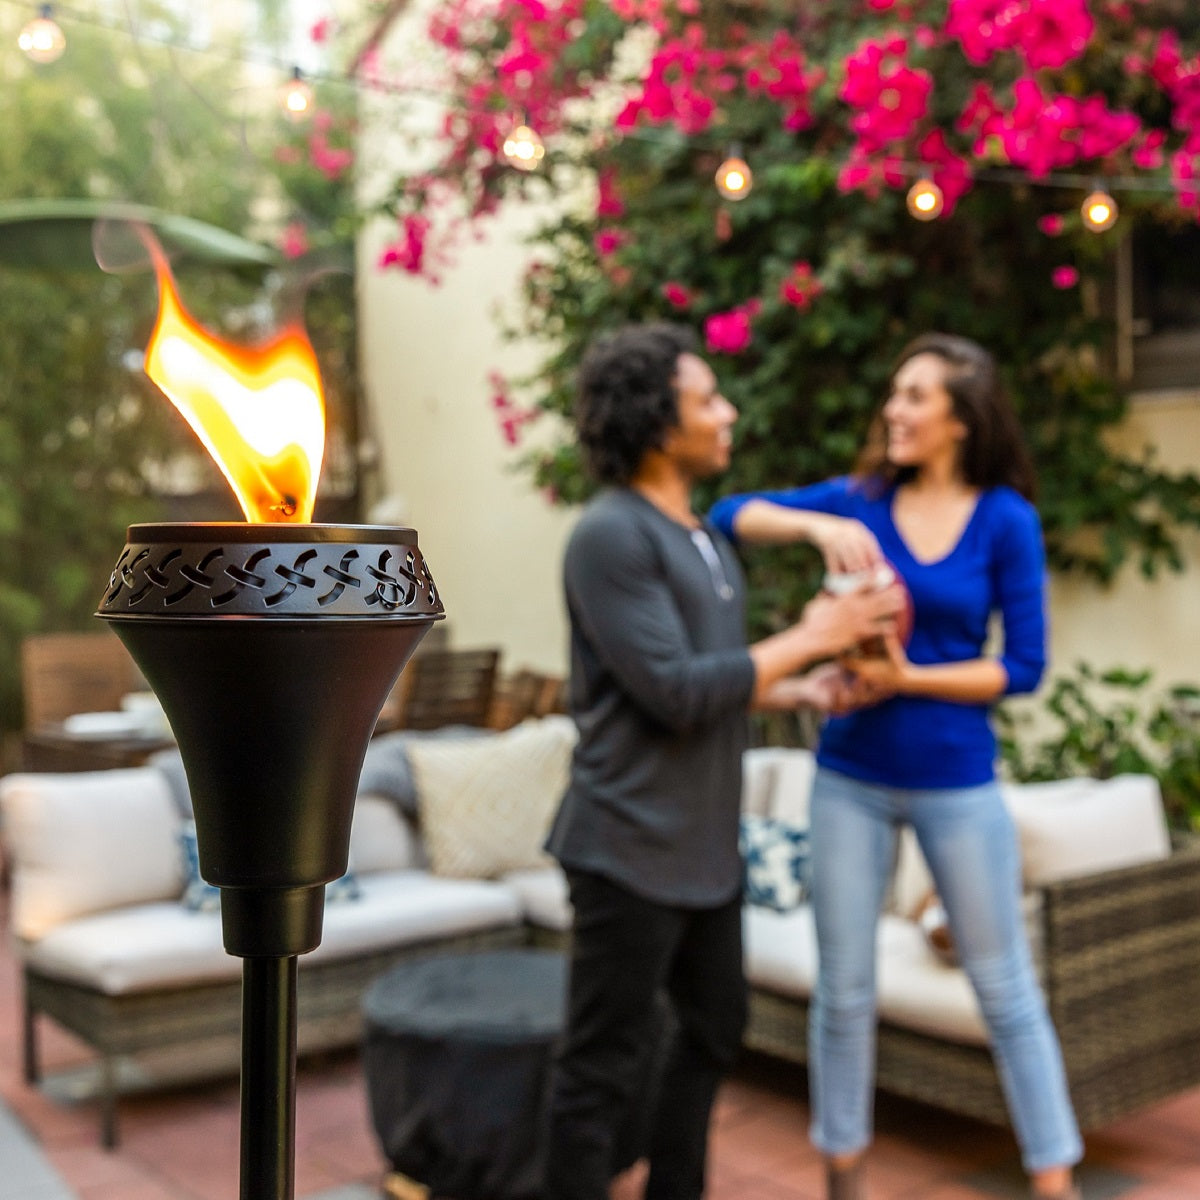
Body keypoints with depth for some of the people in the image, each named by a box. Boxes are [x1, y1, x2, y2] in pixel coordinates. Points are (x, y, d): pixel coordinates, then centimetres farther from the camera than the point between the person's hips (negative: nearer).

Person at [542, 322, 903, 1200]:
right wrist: (807, 639, -14)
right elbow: (675, 694, -21)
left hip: (705, 845, 9)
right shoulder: (611, 535, -17)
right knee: (604, 1067, 2)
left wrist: (803, 689, 2)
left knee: (714, 1032, 21)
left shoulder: (706, 535, 11)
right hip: (632, 848, -9)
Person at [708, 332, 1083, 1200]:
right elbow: (730, 516, -5)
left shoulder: (1007, 521, -5)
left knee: (1006, 988, 10)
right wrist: (817, 525, -21)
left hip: (958, 784, -2)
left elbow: (1024, 667, -7)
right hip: (852, 779, 2)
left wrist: (910, 679, -17)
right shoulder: (859, 501, 0)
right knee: (845, 990, 11)